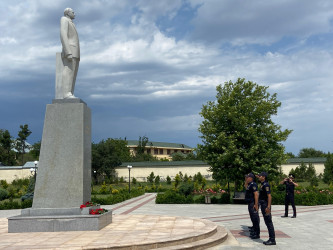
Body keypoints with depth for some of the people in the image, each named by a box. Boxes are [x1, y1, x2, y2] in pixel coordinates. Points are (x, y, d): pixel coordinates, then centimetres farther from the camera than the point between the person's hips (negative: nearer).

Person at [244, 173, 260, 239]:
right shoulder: (249, 184, 14)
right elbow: (246, 188, 38)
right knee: (253, 218, 17)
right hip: (250, 204, 11)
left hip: (253, 204, -11)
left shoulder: (253, 184, -16)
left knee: (255, 219, -6)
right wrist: (246, 181, 22)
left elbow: (256, 194, -24)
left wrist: (256, 204, -27)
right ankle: (254, 232, 26)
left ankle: (257, 234, -1)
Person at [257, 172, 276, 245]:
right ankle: (271, 239, 17)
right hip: (263, 205, 10)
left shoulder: (266, 185, -15)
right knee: (267, 222, 12)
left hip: (266, 205, -10)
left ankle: (272, 240, -1)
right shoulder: (262, 185, 14)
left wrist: (268, 207, -26)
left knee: (269, 222, -6)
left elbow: (269, 196, -21)